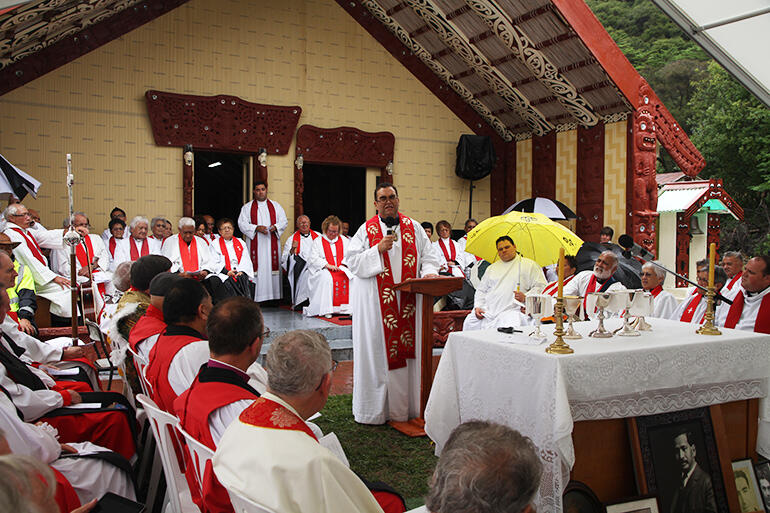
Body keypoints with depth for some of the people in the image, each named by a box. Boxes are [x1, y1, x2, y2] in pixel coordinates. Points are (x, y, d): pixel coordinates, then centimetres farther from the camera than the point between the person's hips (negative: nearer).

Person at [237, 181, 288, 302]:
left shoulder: (276, 206, 14)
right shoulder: (247, 207, 8)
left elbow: (284, 221, 10)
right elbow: (242, 223, -1)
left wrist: (275, 227, -11)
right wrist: (256, 228, -15)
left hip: (272, 243, 2)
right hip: (255, 245, -2)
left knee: (273, 268, -2)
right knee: (257, 268, -7)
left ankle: (273, 296, 0)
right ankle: (256, 297, -7)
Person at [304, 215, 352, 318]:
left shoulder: (344, 241, 18)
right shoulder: (318, 241, 10)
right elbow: (314, 258, -2)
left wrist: (344, 264, -10)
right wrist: (327, 265, -16)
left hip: (342, 269, 2)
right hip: (323, 270, -2)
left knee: (351, 276, -30)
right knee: (326, 277, -37)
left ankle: (347, 308, -26)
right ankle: (325, 309, -33)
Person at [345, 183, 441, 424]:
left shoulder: (413, 227, 10)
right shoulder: (367, 229, 4)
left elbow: (428, 254, 10)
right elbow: (351, 261, -3)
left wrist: (430, 272, -10)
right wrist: (378, 249, -15)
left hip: (409, 300, 2)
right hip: (376, 302, -2)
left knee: (408, 348, 4)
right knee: (376, 352, 1)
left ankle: (406, 405, 13)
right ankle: (375, 408, 10)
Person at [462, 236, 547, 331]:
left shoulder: (529, 265, 11)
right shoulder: (492, 268, 25)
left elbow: (541, 286, 5)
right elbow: (481, 290, 25)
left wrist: (525, 297, -12)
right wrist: (477, 307, 7)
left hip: (511, 310, -4)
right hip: (487, 310, 4)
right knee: (469, 324, -18)